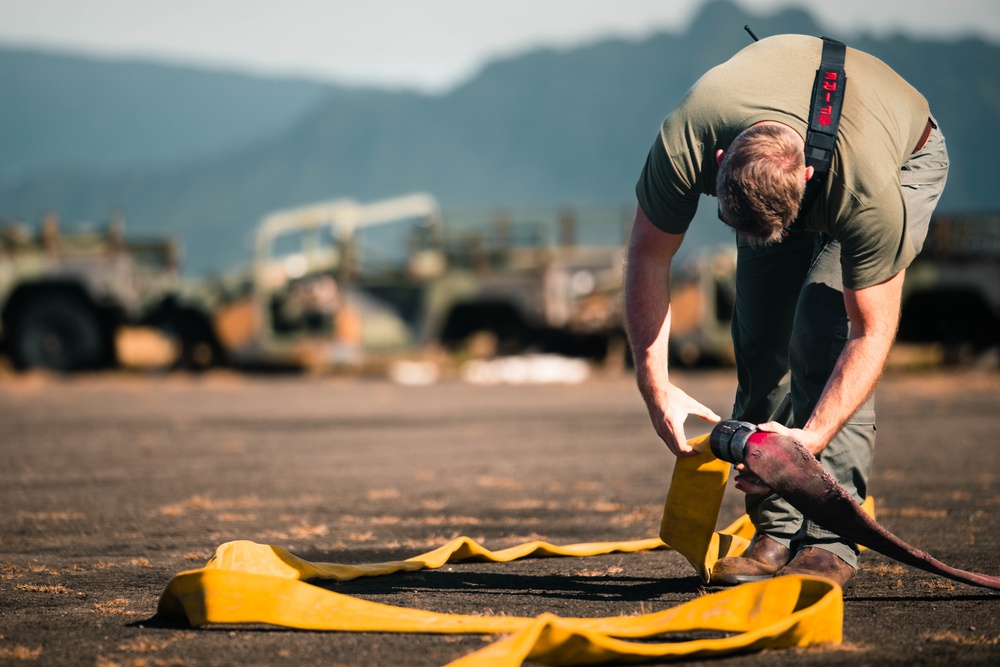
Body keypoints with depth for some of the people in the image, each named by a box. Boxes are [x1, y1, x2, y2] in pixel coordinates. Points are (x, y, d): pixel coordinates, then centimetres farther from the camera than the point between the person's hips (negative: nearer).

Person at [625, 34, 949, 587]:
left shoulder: (870, 190, -45)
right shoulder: (685, 142, -38)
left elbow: (872, 333, -34)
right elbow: (648, 257, -22)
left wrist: (813, 438, -44)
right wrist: (655, 386, -28)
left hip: (905, 160, -4)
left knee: (823, 328, -24)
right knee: (760, 340, -10)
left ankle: (828, 540, -21)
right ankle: (778, 531, -1)